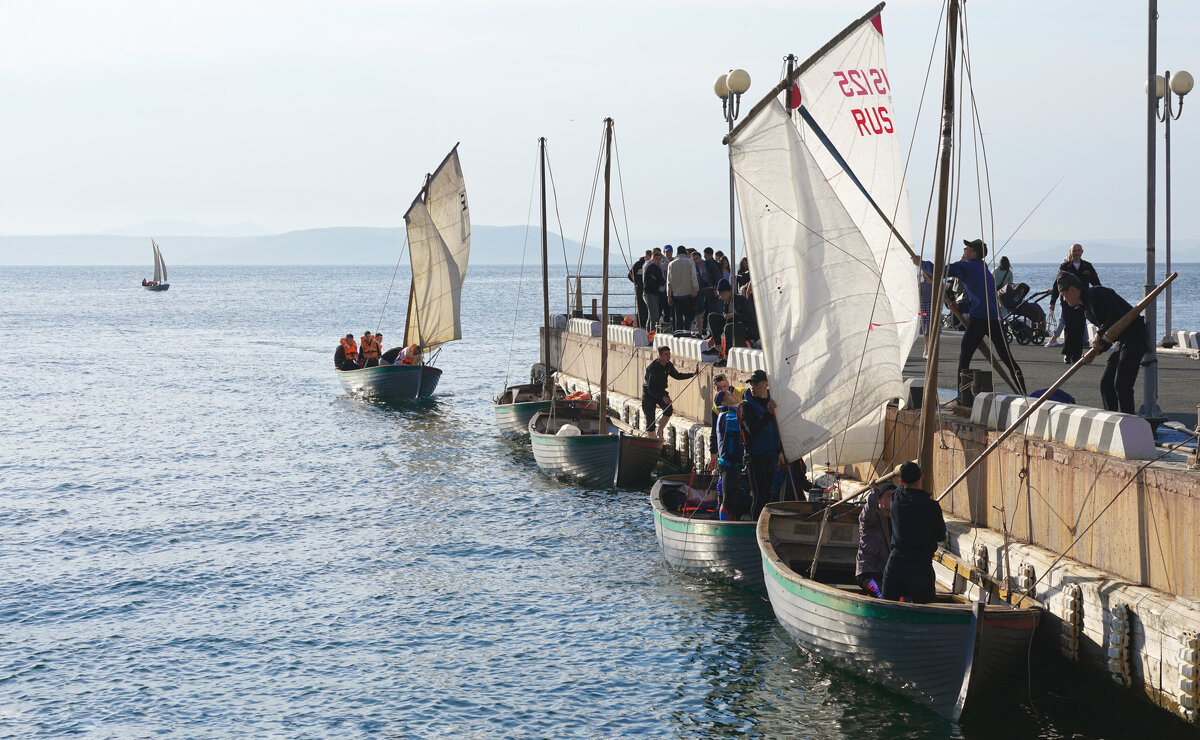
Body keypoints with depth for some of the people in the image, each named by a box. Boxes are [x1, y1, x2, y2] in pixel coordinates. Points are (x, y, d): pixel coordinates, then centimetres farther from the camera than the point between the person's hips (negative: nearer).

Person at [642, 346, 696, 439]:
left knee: (669, 410, -23)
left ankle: (659, 432, -5)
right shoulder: (653, 368, -25)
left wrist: (692, 374, 5)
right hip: (648, 393, -5)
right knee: (650, 420, -5)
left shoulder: (669, 365, -3)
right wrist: (662, 397, -41)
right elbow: (650, 388, -29)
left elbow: (677, 375, 16)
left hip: (661, 391, 5)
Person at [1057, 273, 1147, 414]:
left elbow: (1117, 315, -23)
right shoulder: (1085, 309, 18)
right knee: (1106, 384, 10)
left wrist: (1100, 334, -15)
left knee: (1121, 385, -16)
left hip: (1135, 336, -11)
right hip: (1123, 340, 11)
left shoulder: (1096, 293, -12)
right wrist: (1095, 352, 2)